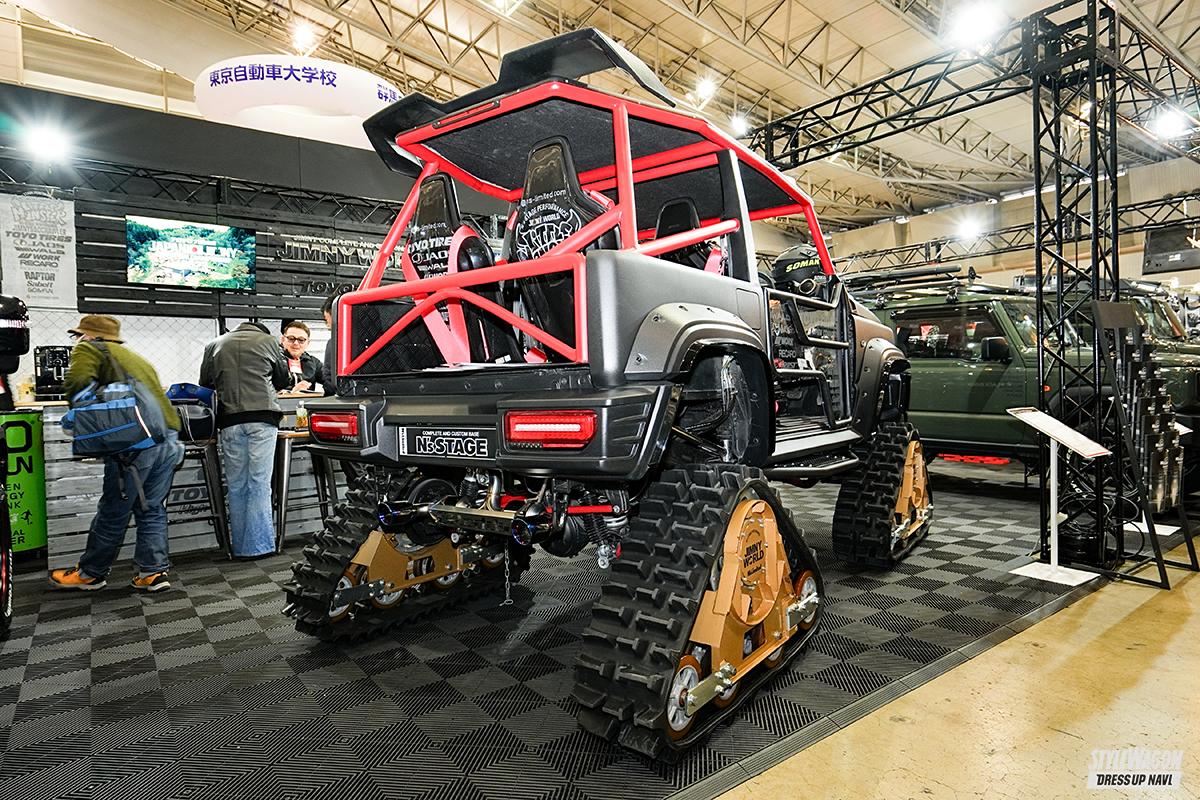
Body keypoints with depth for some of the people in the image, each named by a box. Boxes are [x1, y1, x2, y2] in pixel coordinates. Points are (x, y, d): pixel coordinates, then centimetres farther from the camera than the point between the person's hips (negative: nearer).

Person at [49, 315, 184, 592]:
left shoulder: (89, 349, 8)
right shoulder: (137, 358, 29)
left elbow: (76, 382, -9)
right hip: (169, 436, 7)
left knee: (113, 512, 8)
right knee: (152, 510, 14)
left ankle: (91, 573, 24)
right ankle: (153, 571, 14)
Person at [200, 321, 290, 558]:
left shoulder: (214, 345, 16)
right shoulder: (267, 340, 9)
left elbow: (205, 383, 17)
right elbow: (283, 381, 17)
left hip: (229, 421, 3)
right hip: (262, 417, -2)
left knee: (236, 486, 8)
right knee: (259, 484, -1)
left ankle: (239, 547, 12)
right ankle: (258, 545, -1)